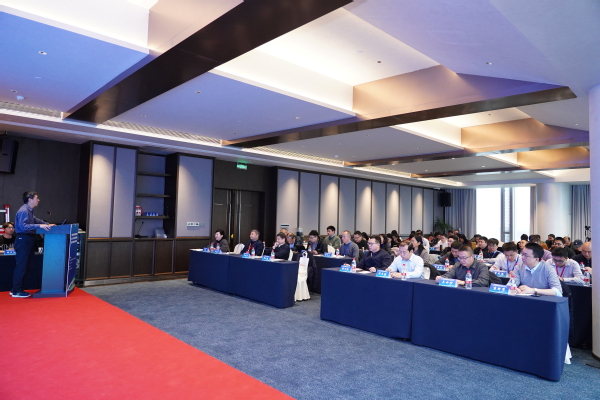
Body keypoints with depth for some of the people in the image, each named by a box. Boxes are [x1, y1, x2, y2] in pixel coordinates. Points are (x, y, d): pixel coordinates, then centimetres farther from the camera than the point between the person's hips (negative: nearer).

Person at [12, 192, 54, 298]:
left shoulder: (29, 210, 14)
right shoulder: (23, 211, -16)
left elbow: (35, 220, 28)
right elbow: (22, 226, -25)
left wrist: (47, 224, 20)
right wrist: (39, 226, -28)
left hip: (28, 239, 10)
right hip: (23, 240, -10)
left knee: (23, 265, 14)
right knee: (21, 266, -3)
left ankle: (16, 289, 22)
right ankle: (17, 291, 5)